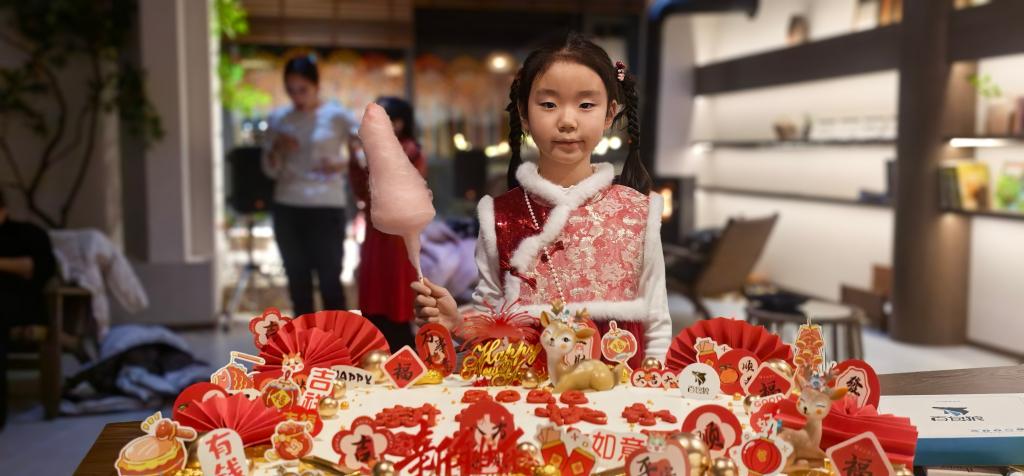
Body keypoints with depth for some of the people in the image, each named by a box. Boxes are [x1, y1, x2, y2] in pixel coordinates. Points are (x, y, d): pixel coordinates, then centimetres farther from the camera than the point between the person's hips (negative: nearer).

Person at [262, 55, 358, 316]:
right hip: (287, 208, 4)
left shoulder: (337, 115, -3)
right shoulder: (278, 118, 7)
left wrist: (342, 163, -19)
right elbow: (270, 170, 9)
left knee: (329, 280, -3)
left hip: (326, 208, -4)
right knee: (297, 281, 9)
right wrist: (276, 148, -10)